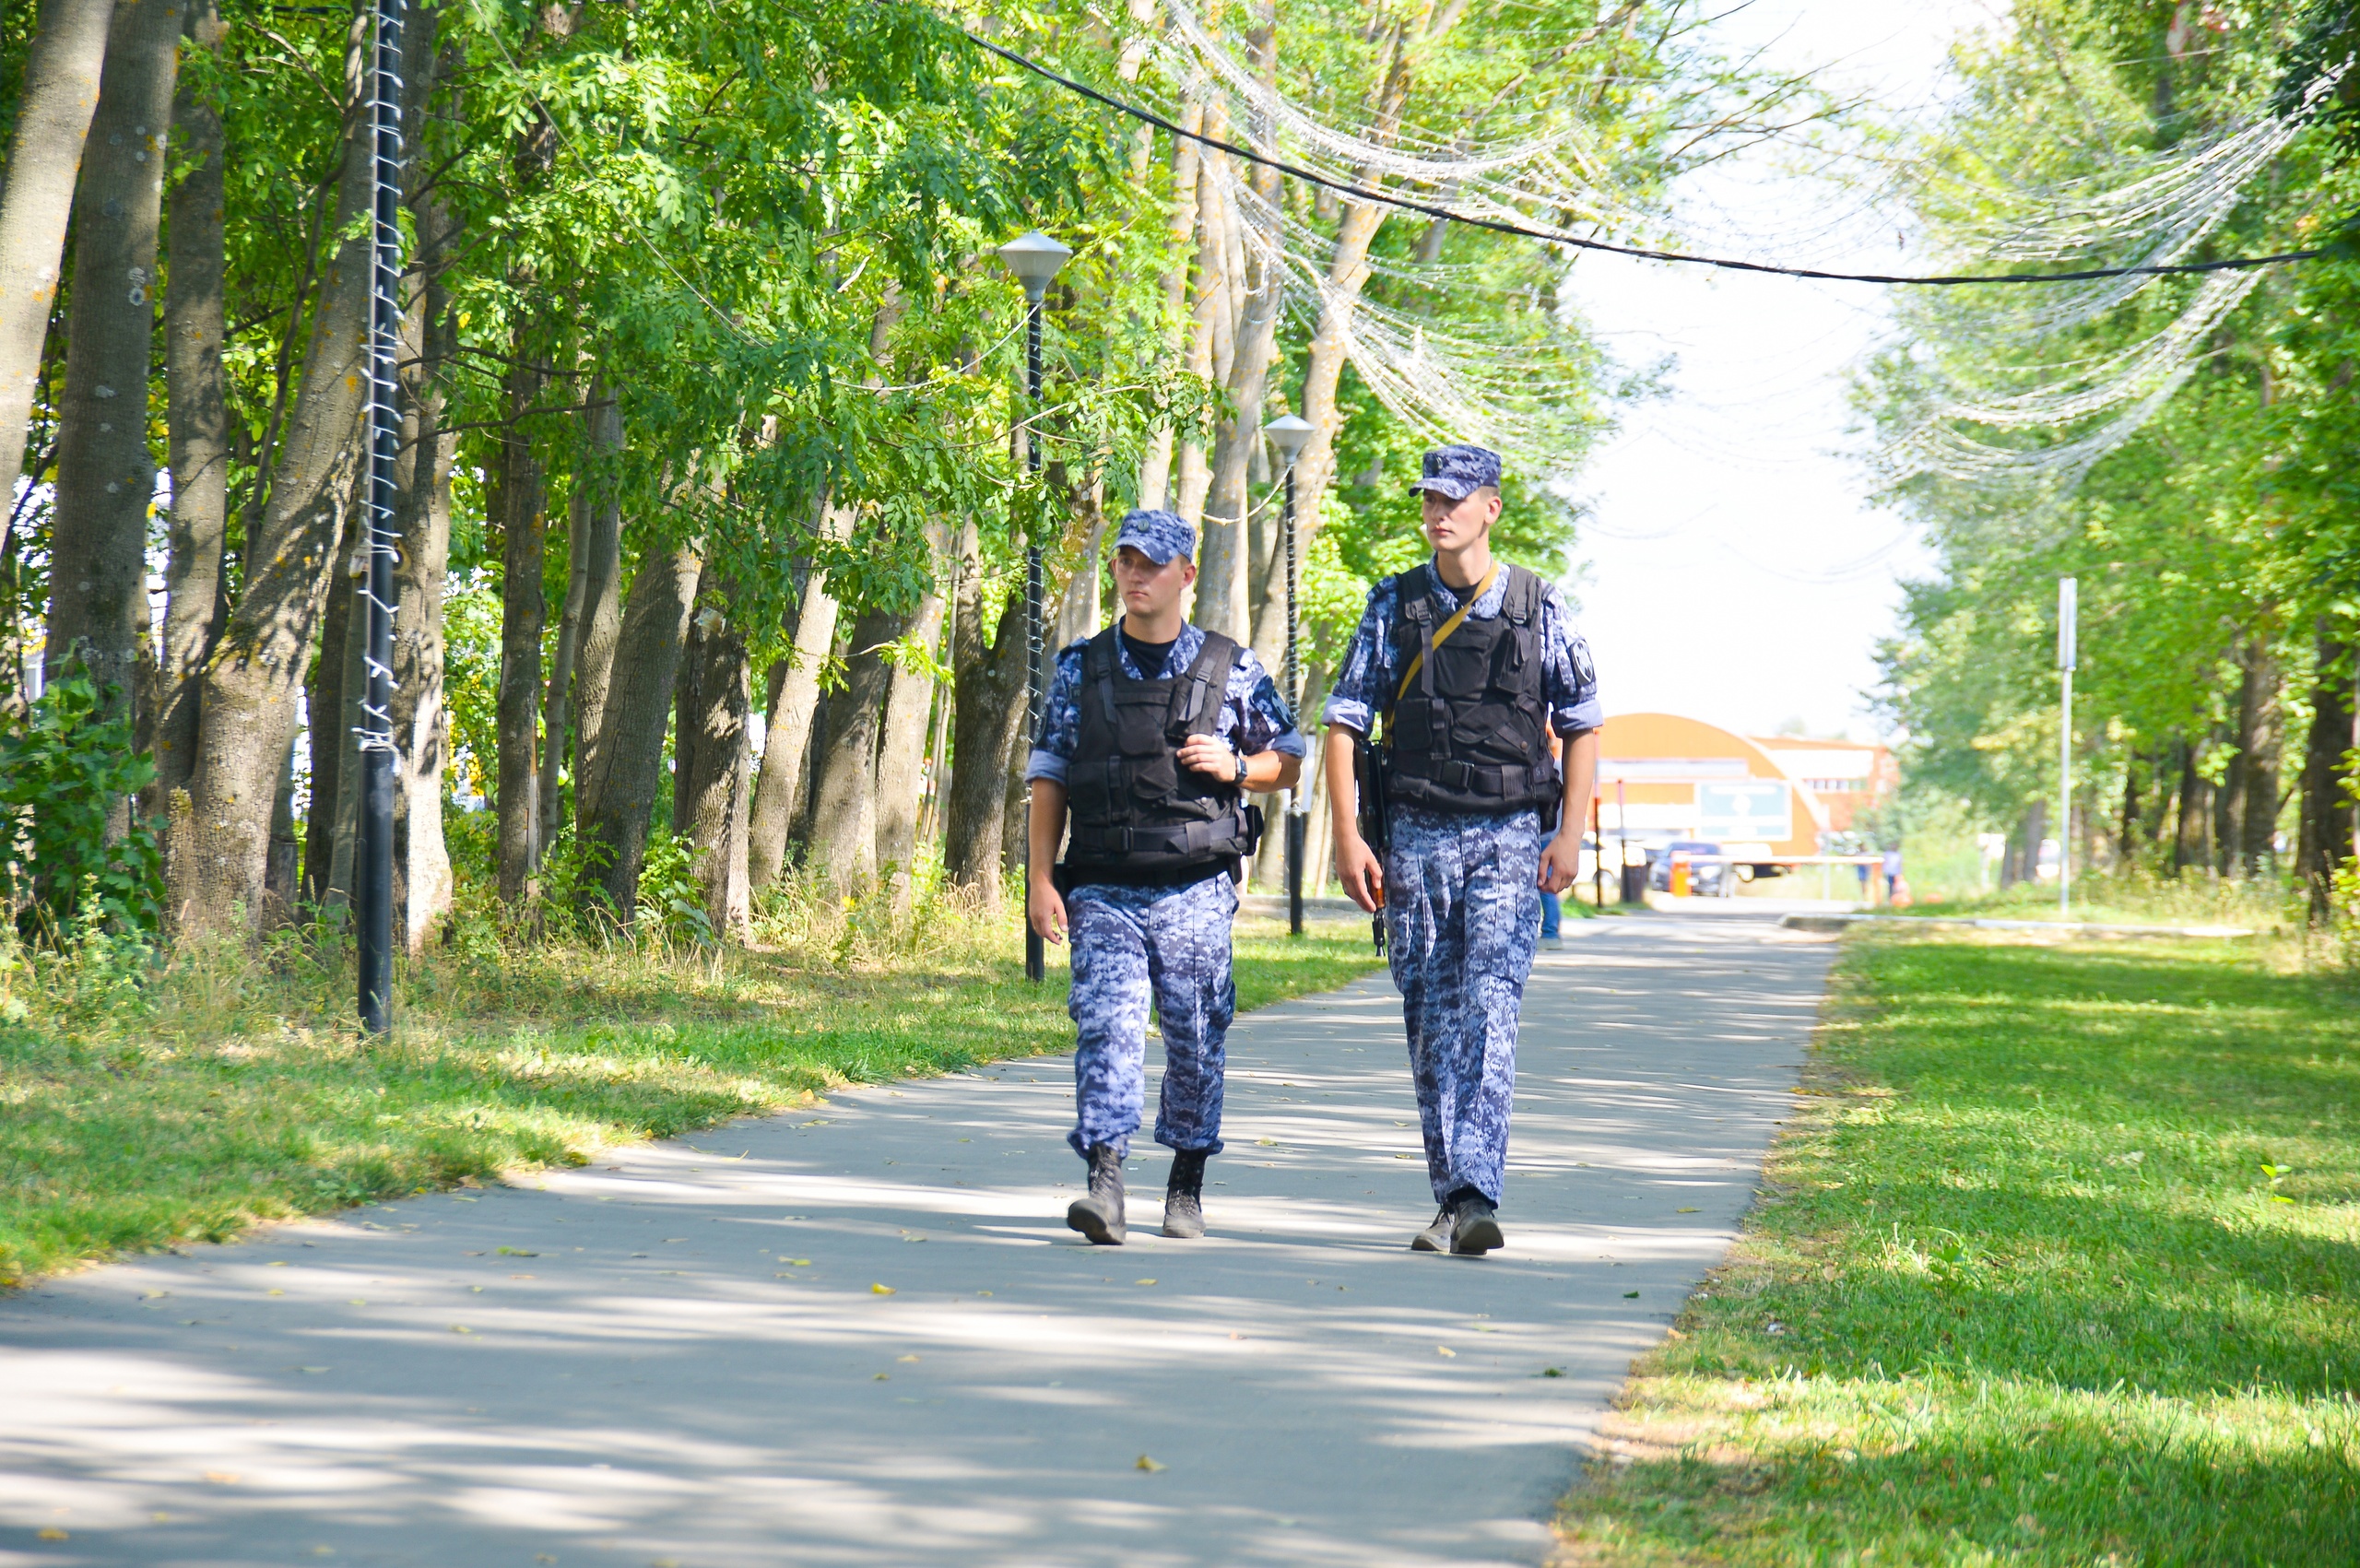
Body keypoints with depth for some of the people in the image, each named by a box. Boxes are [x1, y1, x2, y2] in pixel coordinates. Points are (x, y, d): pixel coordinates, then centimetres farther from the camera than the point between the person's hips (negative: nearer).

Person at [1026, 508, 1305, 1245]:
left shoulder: (1232, 669, 5)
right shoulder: (1080, 669, 9)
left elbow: (1290, 761, 12)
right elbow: (1049, 777, 8)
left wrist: (1234, 767, -9)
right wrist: (1041, 879, 0)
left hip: (1195, 889, 0)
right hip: (1103, 891, 0)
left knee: (1195, 1039, 4)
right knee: (1106, 1026, -14)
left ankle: (1187, 1186, 22)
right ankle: (1105, 1185, -20)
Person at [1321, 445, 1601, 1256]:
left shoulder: (1538, 607, 3)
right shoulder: (1395, 606, 6)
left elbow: (1581, 724, 7)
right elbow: (1344, 721, 6)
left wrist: (1570, 833, -4)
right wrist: (1346, 836, -4)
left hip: (1509, 836, -2)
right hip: (1417, 835, 2)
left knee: (1490, 1010, -15)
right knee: (1430, 1021, 5)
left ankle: (1475, 1198, -23)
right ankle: (1449, 1196, 14)